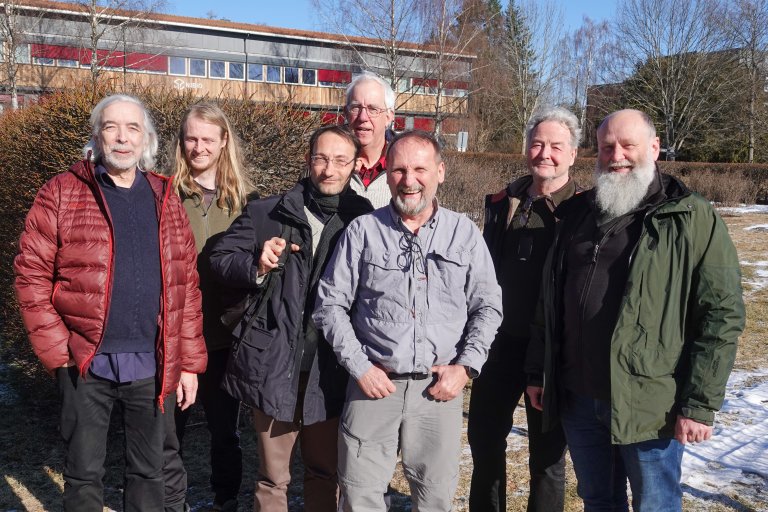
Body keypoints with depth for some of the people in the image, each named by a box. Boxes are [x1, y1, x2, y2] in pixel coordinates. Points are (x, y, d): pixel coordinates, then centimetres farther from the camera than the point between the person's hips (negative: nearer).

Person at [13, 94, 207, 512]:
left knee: (149, 471, 15)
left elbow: (186, 286, 6)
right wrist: (57, 351, -9)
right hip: (86, 363, -2)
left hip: (153, 366, 3)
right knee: (83, 474, 12)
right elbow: (32, 276, -4)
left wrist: (190, 363, 4)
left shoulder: (164, 199, 7)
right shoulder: (61, 194, -1)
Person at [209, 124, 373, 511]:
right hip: (275, 365, 0)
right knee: (272, 477, 14)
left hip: (331, 371, 1)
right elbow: (220, 257, 4)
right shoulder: (266, 213, -1)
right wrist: (257, 266, -16)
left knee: (326, 472, 17)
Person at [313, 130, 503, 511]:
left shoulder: (465, 233, 4)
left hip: (439, 388, 1)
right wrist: (359, 366, -5)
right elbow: (330, 304, 3)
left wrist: (465, 366, -4)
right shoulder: (362, 232, 1)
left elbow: (488, 306, 7)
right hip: (373, 384, 0)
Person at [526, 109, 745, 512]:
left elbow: (722, 315, -10)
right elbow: (550, 304, 15)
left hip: (649, 405, -4)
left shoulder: (693, 219, -5)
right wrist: (537, 372, 13)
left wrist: (701, 403, -14)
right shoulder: (576, 216, 10)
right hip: (577, 399, 5)